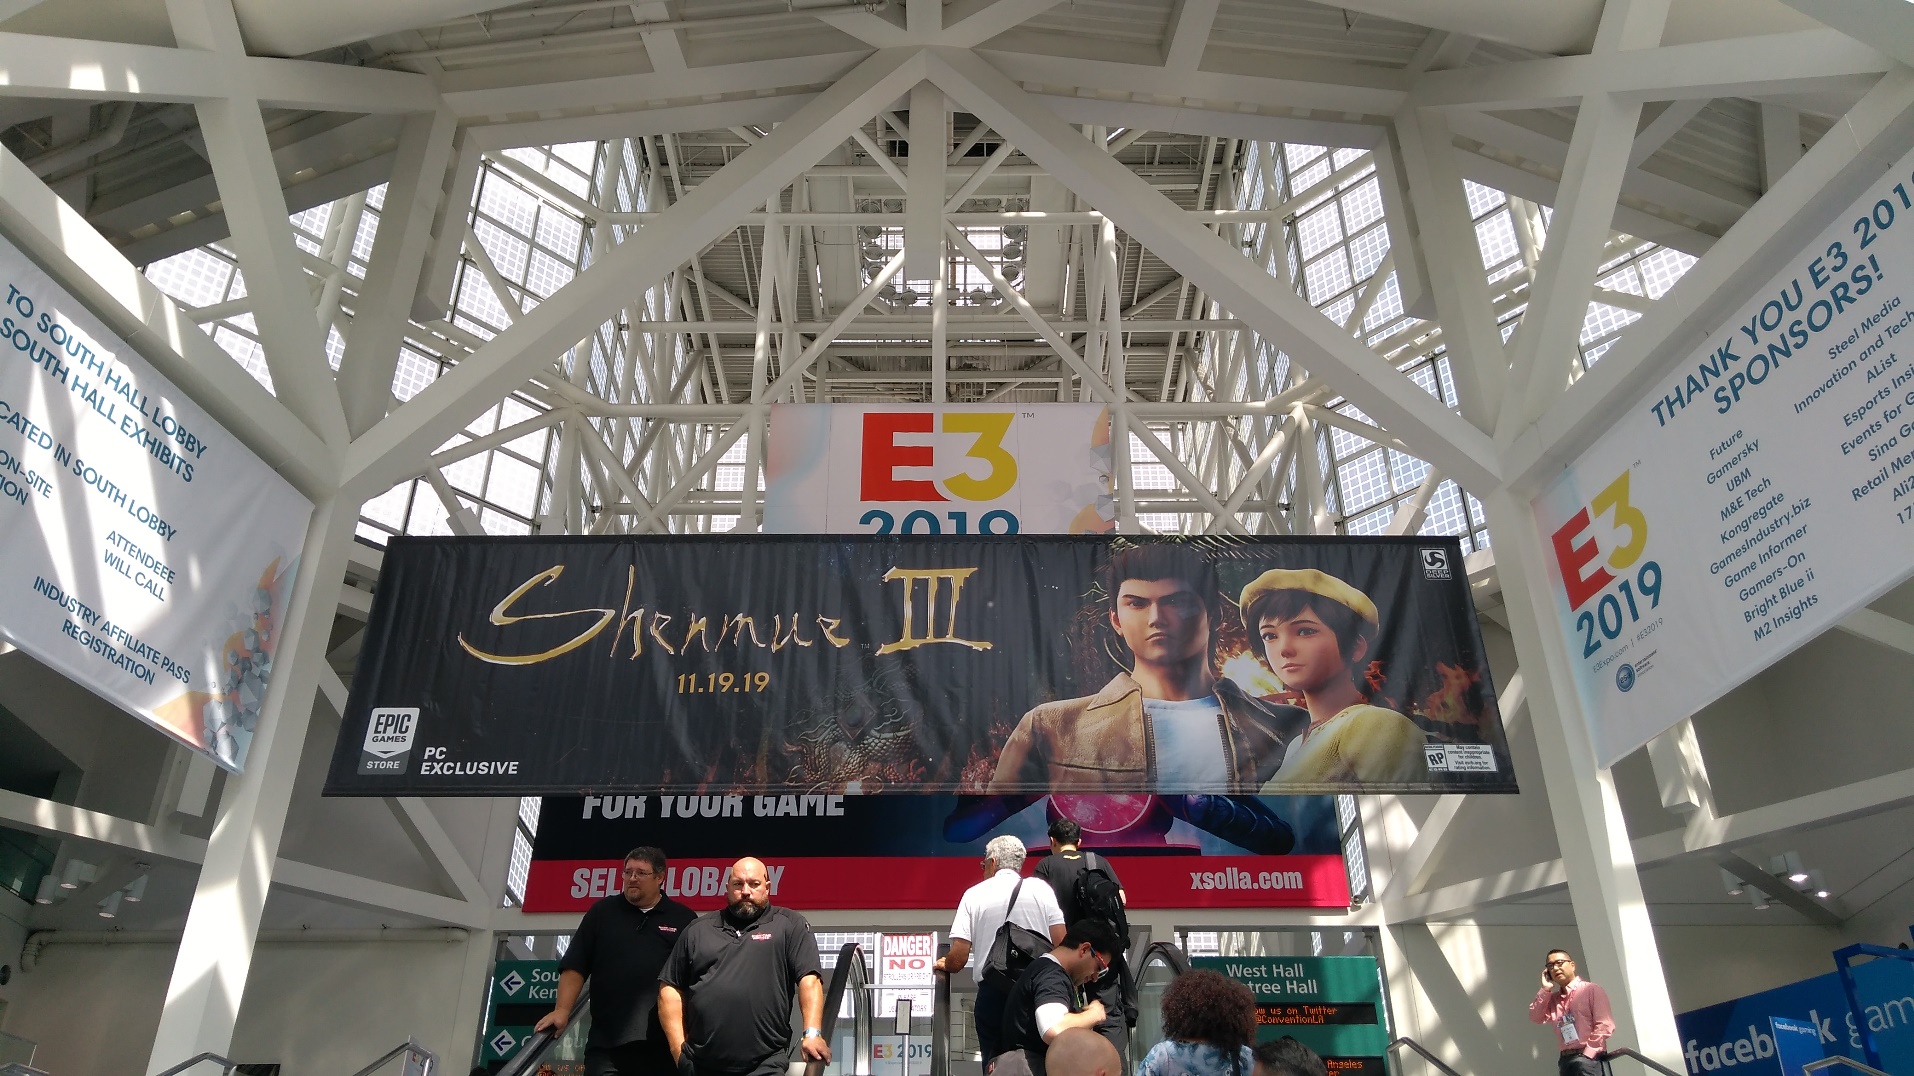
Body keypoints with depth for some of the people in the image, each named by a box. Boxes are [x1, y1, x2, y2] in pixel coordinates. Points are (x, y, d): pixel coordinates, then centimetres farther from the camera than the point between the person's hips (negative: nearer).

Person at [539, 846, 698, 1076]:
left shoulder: (684, 919, 7)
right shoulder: (602, 911, 11)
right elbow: (575, 965, 7)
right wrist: (563, 1010, -5)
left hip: (664, 1043, 0)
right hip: (605, 1043, 1)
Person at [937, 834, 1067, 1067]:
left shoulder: (974, 895, 2)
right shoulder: (1041, 888, 3)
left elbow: (958, 959, -3)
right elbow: (1062, 945, -2)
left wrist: (944, 964, 19)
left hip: (993, 991, -1)